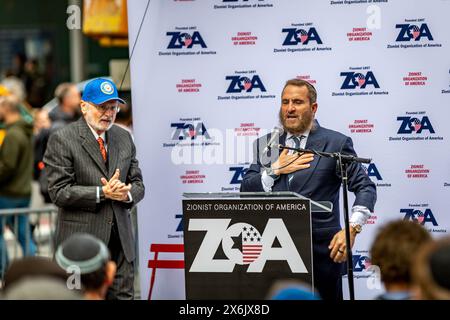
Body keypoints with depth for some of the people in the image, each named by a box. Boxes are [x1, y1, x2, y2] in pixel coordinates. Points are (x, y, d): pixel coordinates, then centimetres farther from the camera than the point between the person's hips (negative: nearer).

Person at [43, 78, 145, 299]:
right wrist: (102, 193, -18)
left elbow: (137, 183, 16)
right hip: (81, 239, -5)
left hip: (120, 238, 6)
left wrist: (127, 194, -9)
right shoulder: (62, 139, -5)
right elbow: (59, 192, -12)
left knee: (123, 296, 4)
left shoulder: (124, 138, 14)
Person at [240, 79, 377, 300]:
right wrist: (276, 170, -7)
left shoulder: (336, 143, 1)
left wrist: (352, 228, -17)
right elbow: (246, 190, 8)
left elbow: (365, 187, -3)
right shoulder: (265, 145, 13)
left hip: (321, 249, -3)